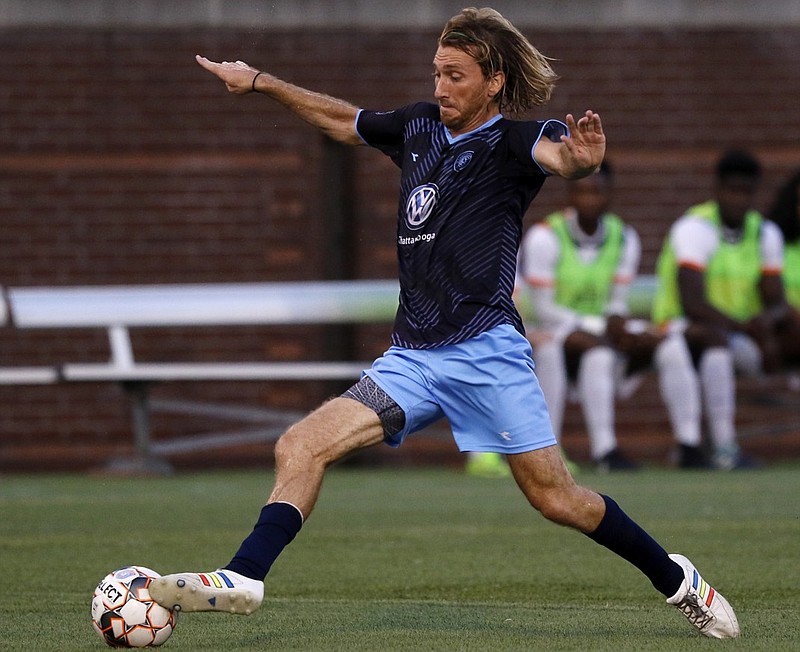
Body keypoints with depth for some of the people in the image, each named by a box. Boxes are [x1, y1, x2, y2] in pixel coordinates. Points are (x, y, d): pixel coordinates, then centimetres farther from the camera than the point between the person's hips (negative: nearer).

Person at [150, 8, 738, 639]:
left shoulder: (511, 141, -5)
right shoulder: (420, 126, 13)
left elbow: (556, 153, -28)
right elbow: (345, 120, 31)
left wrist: (582, 157, -52)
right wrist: (260, 81, 37)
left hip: (485, 350, -6)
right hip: (412, 356, 6)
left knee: (556, 498, -6)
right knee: (301, 446, -11)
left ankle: (675, 578, 14)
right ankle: (245, 577, -18)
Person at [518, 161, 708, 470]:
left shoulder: (623, 237, 6)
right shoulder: (544, 237, -10)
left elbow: (618, 303, 7)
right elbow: (544, 309, -13)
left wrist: (617, 322, -18)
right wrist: (600, 326, -21)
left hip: (605, 334, 6)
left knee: (670, 343, -16)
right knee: (599, 350, -37)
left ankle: (689, 448, -20)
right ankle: (604, 452, -43)